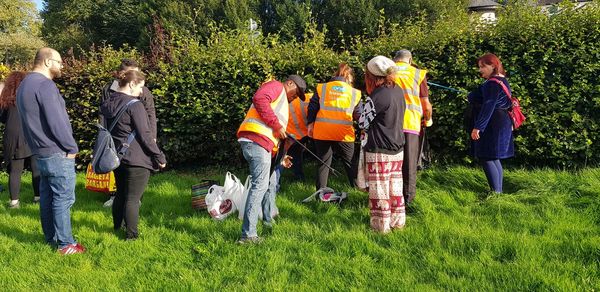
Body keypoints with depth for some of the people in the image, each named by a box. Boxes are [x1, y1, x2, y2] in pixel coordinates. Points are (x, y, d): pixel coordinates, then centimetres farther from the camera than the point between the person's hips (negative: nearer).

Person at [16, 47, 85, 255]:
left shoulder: (24, 85, 14)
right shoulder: (45, 85, -18)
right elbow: (56, 122, -22)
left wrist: (38, 145, 18)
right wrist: (72, 147, -12)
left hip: (40, 152, 10)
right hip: (57, 154, -10)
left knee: (47, 197, 15)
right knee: (63, 199, -3)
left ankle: (50, 238, 24)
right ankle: (65, 244, 2)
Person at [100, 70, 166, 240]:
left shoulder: (109, 103, 6)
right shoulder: (134, 105, -18)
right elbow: (145, 135, -18)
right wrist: (160, 156, -10)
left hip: (117, 156, 8)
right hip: (136, 159, -8)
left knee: (120, 193, 21)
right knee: (133, 198, 0)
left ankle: (117, 227, 34)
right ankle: (131, 235, 7)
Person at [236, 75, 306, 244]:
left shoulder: (283, 103, 32)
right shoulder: (277, 86, 4)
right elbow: (259, 99, -18)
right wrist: (277, 125, -15)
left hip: (265, 145, 11)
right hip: (256, 139, -11)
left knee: (271, 182, 25)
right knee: (260, 184, -15)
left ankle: (269, 220, 43)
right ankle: (248, 235, -17)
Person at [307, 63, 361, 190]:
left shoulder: (321, 88, 5)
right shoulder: (354, 92, 5)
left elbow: (312, 107, 3)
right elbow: (358, 115, 10)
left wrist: (310, 124, 10)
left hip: (322, 132, 1)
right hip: (344, 133, -1)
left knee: (324, 163, 10)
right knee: (349, 163, 14)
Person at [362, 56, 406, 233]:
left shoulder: (378, 96, -20)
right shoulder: (398, 90, 5)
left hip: (379, 151, -8)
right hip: (397, 149, 8)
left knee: (379, 190, 4)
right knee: (395, 186, 17)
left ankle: (381, 225, 14)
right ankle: (398, 221, 27)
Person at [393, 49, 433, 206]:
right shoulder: (418, 74, 6)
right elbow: (426, 105, 6)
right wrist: (428, 119, 25)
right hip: (411, 123, -1)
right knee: (409, 163, 8)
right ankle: (408, 197, 12)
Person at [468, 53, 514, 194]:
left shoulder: (492, 83, -17)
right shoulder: (502, 81, 16)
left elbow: (488, 107, -23)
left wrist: (478, 127, -25)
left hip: (492, 126, -11)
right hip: (502, 123, 11)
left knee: (486, 158, -8)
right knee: (494, 158, 14)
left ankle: (496, 192, -8)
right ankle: (498, 191, 19)